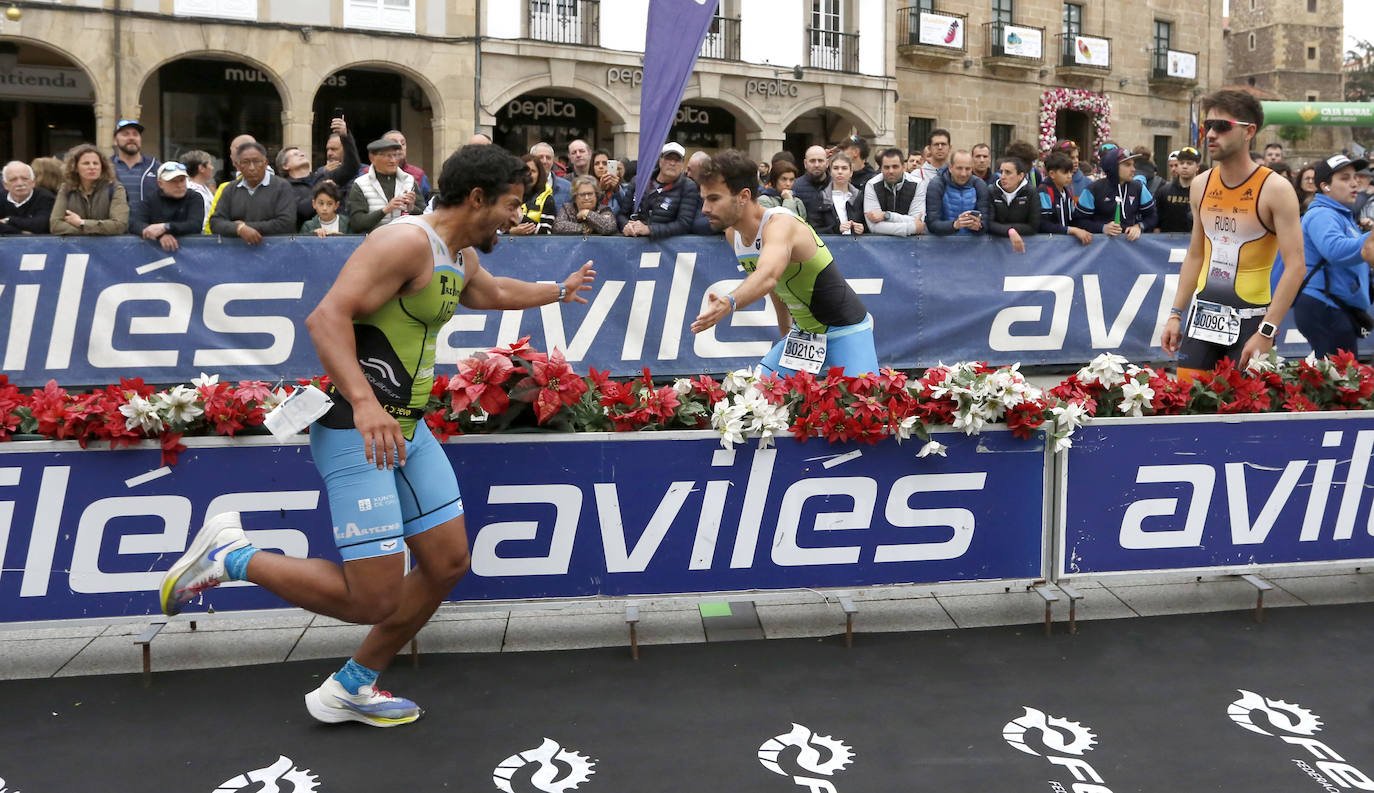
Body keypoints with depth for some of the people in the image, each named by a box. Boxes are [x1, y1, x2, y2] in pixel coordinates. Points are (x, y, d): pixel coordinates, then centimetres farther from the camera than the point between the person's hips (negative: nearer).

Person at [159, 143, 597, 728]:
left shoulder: (462, 259, 15)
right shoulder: (407, 241, -16)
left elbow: (497, 292, 39)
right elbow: (326, 317, -27)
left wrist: (559, 291, 51)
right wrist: (364, 404, -39)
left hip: (407, 431, 10)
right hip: (355, 434, -10)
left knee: (448, 564, 10)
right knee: (373, 599, -11)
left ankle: (350, 688, 25)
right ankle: (229, 555, 7)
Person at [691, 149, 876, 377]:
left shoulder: (780, 224, -27)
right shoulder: (732, 234, -1)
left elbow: (769, 275, -49)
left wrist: (730, 302, -66)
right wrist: (785, 332, 16)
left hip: (845, 332, -7)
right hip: (803, 333, 8)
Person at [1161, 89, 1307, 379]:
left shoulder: (1275, 189, -11)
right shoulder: (1201, 185, 6)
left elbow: (1295, 266, -14)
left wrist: (1266, 332, -20)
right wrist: (1175, 314, 10)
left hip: (1249, 318, -5)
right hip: (1202, 313, 5)